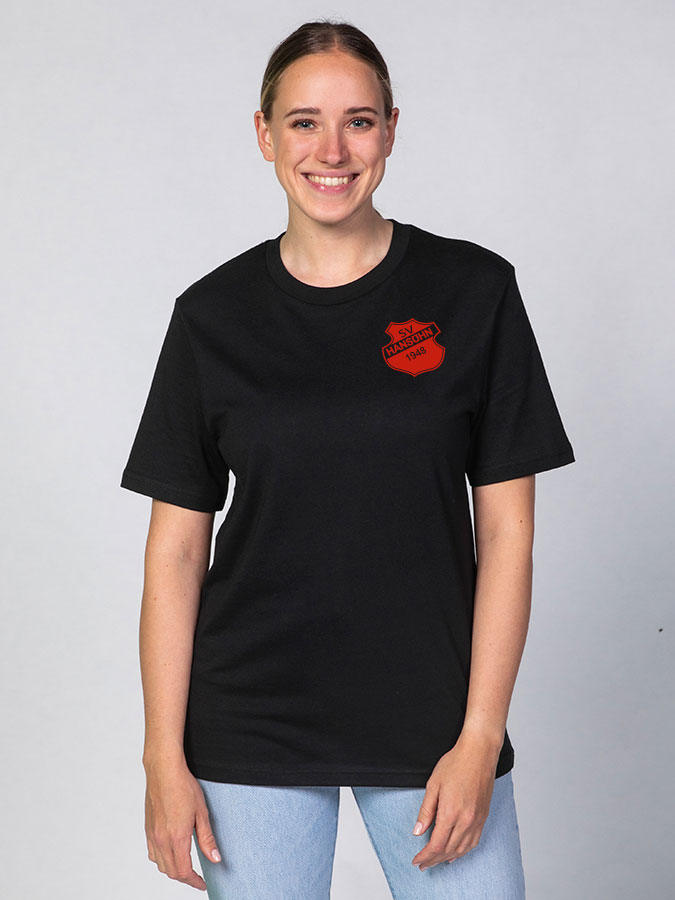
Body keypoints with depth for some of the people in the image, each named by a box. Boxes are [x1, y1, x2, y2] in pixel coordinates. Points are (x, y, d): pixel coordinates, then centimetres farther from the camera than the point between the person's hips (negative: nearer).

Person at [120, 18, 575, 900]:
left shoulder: (474, 291, -2)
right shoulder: (213, 315, 1)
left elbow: (506, 529, -2)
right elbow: (175, 548, 2)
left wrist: (479, 736, -7)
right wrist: (164, 754, -2)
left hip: (430, 719, 0)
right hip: (249, 733, 1)